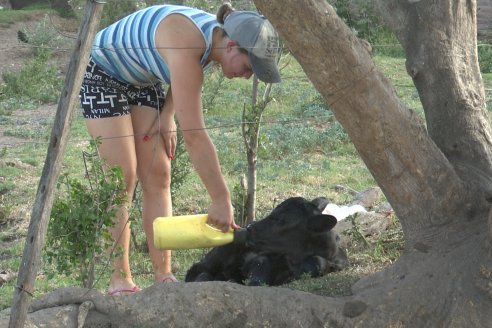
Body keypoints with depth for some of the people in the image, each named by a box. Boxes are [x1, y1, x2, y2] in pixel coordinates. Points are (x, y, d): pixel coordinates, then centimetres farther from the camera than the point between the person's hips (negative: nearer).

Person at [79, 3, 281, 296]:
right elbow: (194, 134, -42)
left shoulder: (213, 40, -13)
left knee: (158, 175, -2)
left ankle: (164, 276, -1)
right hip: (102, 75, -8)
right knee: (123, 177, -13)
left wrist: (166, 114, -6)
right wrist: (222, 200, -42)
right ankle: (119, 280, -7)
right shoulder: (187, 41, -39)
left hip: (142, 81, 8)